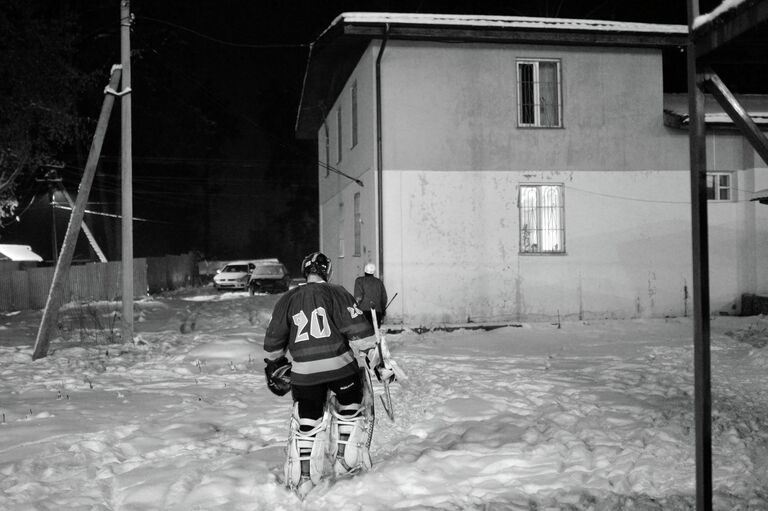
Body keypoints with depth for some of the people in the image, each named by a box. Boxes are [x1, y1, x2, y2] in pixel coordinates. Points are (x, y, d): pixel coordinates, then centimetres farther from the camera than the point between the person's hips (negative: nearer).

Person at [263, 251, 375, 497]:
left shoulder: (287, 300, 10)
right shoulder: (336, 293, 1)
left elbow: (273, 340, 16)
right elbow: (360, 330, -5)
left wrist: (276, 366, 30)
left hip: (304, 372, 2)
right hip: (340, 365, -2)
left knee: (305, 423, 13)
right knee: (350, 411, 19)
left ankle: (302, 481, 16)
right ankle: (348, 463, 20)